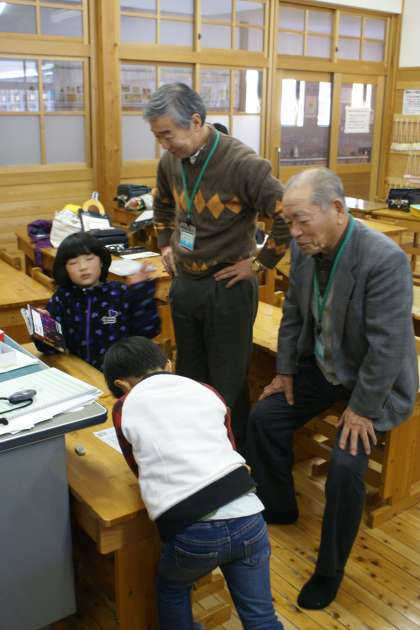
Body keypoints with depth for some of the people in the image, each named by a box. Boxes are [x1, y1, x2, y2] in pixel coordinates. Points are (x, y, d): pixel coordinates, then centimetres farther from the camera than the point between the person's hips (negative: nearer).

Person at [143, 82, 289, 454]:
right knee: (188, 377, 19)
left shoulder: (241, 163, -21)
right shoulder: (170, 161, 1)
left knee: (228, 383, 5)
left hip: (227, 288, -6)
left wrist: (260, 262, -16)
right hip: (183, 284, 7)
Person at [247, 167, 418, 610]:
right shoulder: (305, 246, -10)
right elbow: (294, 312, 4)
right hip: (322, 365, 7)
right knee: (263, 417, 3)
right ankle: (278, 507, 29)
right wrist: (285, 371, 5)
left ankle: (329, 570, 7)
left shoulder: (384, 259, -31)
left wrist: (361, 409, -21)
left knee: (345, 466, -20)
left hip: (373, 378, -7)